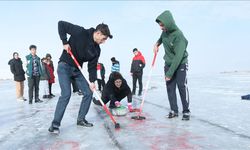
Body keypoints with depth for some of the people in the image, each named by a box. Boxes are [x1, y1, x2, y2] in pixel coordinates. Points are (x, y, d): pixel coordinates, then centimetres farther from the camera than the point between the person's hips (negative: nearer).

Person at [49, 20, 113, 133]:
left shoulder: (96, 50, -1)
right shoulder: (80, 32, -18)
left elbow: (92, 66, 0)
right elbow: (61, 24, -13)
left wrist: (92, 81, -11)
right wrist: (65, 42, -19)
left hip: (77, 70, 7)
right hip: (64, 66, -7)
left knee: (88, 93, 2)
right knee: (66, 94, -19)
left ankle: (81, 119, 17)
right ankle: (55, 124, -8)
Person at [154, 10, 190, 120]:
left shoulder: (179, 36, -26)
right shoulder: (165, 31, -4)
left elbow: (178, 57, -29)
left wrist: (169, 73, -28)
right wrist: (157, 43, 5)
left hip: (180, 64, -6)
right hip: (168, 64, 6)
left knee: (182, 87, -8)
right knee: (170, 88, 3)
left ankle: (186, 111, 2)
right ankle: (174, 110, 9)